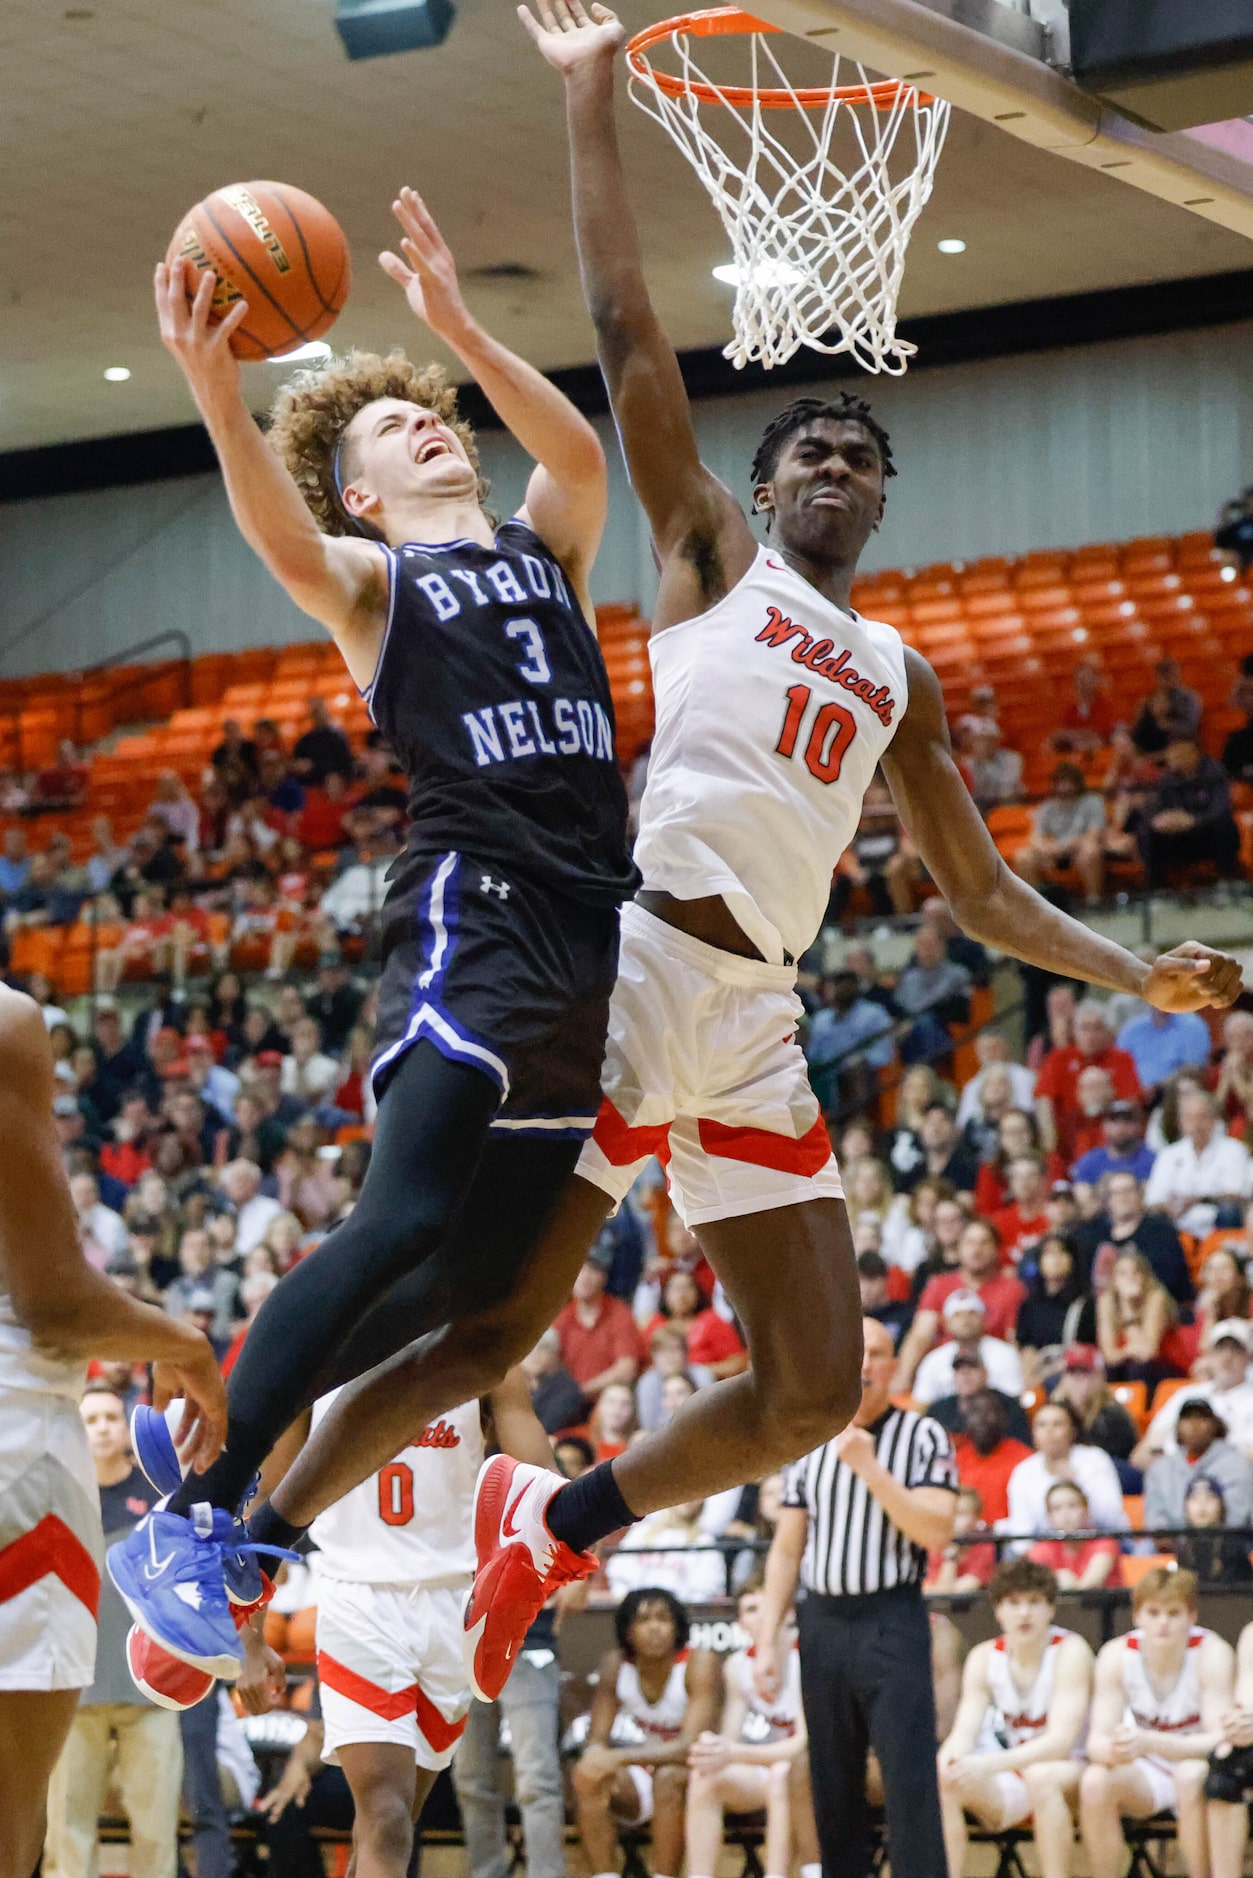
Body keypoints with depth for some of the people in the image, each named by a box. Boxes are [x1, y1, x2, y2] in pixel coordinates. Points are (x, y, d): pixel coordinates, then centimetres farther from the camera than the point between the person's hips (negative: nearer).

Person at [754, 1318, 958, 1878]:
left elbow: (936, 1532, -12)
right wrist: (767, 1641, 8)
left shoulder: (924, 1437, 0)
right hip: (822, 1622, 4)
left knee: (910, 1783, -11)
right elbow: (786, 1550, 14)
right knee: (832, 1788, 6)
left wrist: (868, 1466, -16)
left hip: (891, 1618, -4)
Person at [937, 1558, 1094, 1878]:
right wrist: (947, 1760, -33)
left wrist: (989, 1764, -37)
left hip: (1069, 1773, -4)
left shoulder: (1070, 1651, -14)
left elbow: (1061, 1740, -24)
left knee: (1040, 1775, -38)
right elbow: (964, 1734, -7)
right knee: (939, 1782, -23)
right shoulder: (984, 1658, 0)